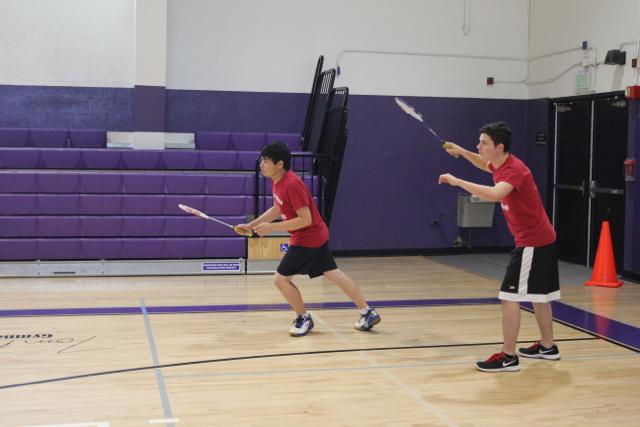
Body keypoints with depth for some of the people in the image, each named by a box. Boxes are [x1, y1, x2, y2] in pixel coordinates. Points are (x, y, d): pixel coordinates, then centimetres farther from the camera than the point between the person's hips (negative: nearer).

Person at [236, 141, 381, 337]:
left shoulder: (292, 184, -26)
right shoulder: (277, 181, 4)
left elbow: (305, 219, -27)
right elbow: (277, 210, 18)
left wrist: (271, 227, -25)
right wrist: (251, 225, 11)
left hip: (308, 238, -9)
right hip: (318, 235, 9)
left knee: (281, 278, -3)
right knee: (333, 274, 14)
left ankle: (303, 318, 15)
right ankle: (368, 312, 19)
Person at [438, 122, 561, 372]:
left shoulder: (514, 170, -22)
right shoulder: (500, 165, 7)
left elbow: (494, 194, -42)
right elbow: (484, 165, 33)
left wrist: (458, 181, -36)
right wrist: (462, 152, 16)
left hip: (533, 243, -10)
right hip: (542, 239, 10)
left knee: (509, 296, -10)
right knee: (538, 295, 20)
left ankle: (508, 357, -7)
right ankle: (547, 347, 33)